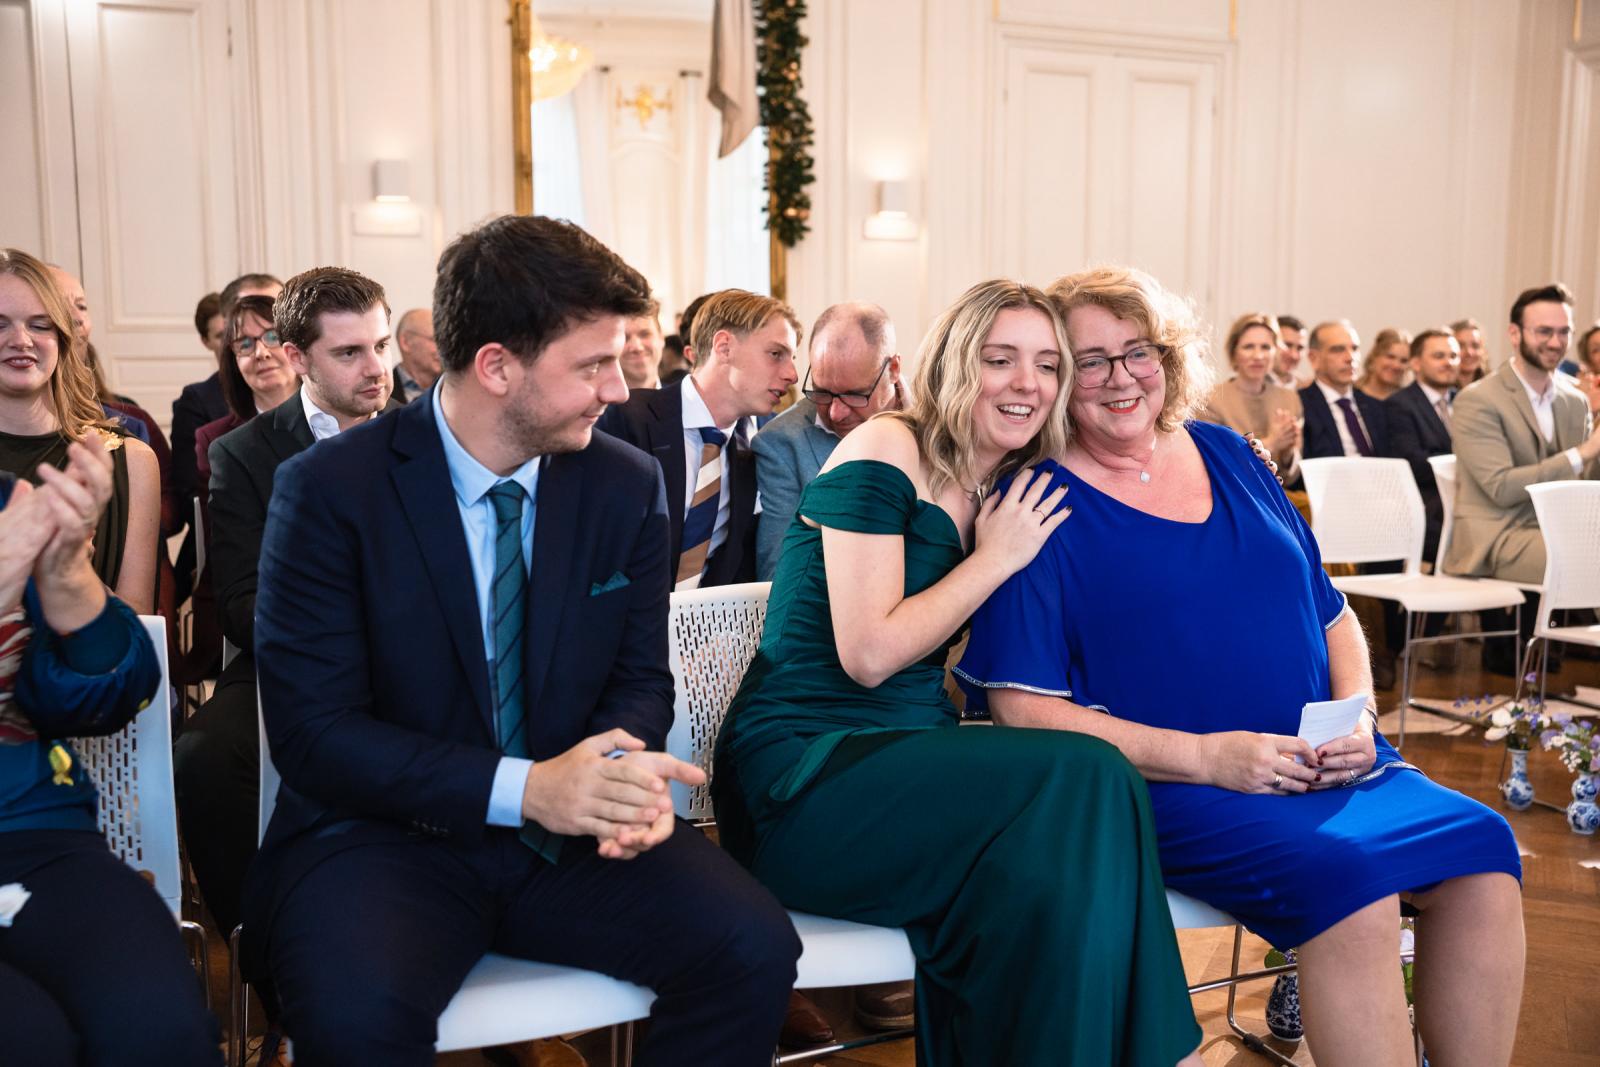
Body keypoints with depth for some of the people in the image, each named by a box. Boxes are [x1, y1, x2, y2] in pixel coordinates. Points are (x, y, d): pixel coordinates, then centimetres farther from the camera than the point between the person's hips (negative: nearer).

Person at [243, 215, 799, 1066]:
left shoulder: (627, 485, 0)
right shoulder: (328, 490, -11)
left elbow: (639, 679, 7)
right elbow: (313, 731, -14)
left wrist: (624, 773, -18)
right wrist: (522, 787, -27)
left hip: (570, 835, 4)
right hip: (388, 835, -3)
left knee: (754, 949, -19)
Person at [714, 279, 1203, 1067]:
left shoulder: (1002, 496, 13)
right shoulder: (886, 453, -9)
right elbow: (867, 655, -16)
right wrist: (997, 559, -8)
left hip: (909, 756, 7)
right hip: (799, 775, -7)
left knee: (1054, 858, -24)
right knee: (1085, 779, -24)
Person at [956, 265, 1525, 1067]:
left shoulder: (1225, 455, 13)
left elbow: (1333, 615, 20)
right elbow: (1021, 707, -11)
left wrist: (1357, 713, -1)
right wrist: (1205, 757, -17)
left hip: (1319, 761, 6)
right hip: (1163, 783, -6)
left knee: (1480, 846, -16)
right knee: (1347, 877, -30)